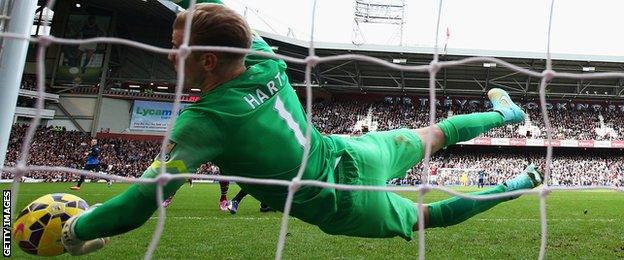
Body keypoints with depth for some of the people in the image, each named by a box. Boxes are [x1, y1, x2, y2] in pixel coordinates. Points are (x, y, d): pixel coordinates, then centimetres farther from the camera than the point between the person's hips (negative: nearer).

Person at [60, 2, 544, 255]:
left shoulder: (205, 123, -30)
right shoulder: (267, 62, -14)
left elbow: (141, 202, -29)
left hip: (343, 209, -4)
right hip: (354, 155, 5)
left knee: (430, 215, 22)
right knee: (430, 136, 30)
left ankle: (515, 188, 29)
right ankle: (503, 113, 51)